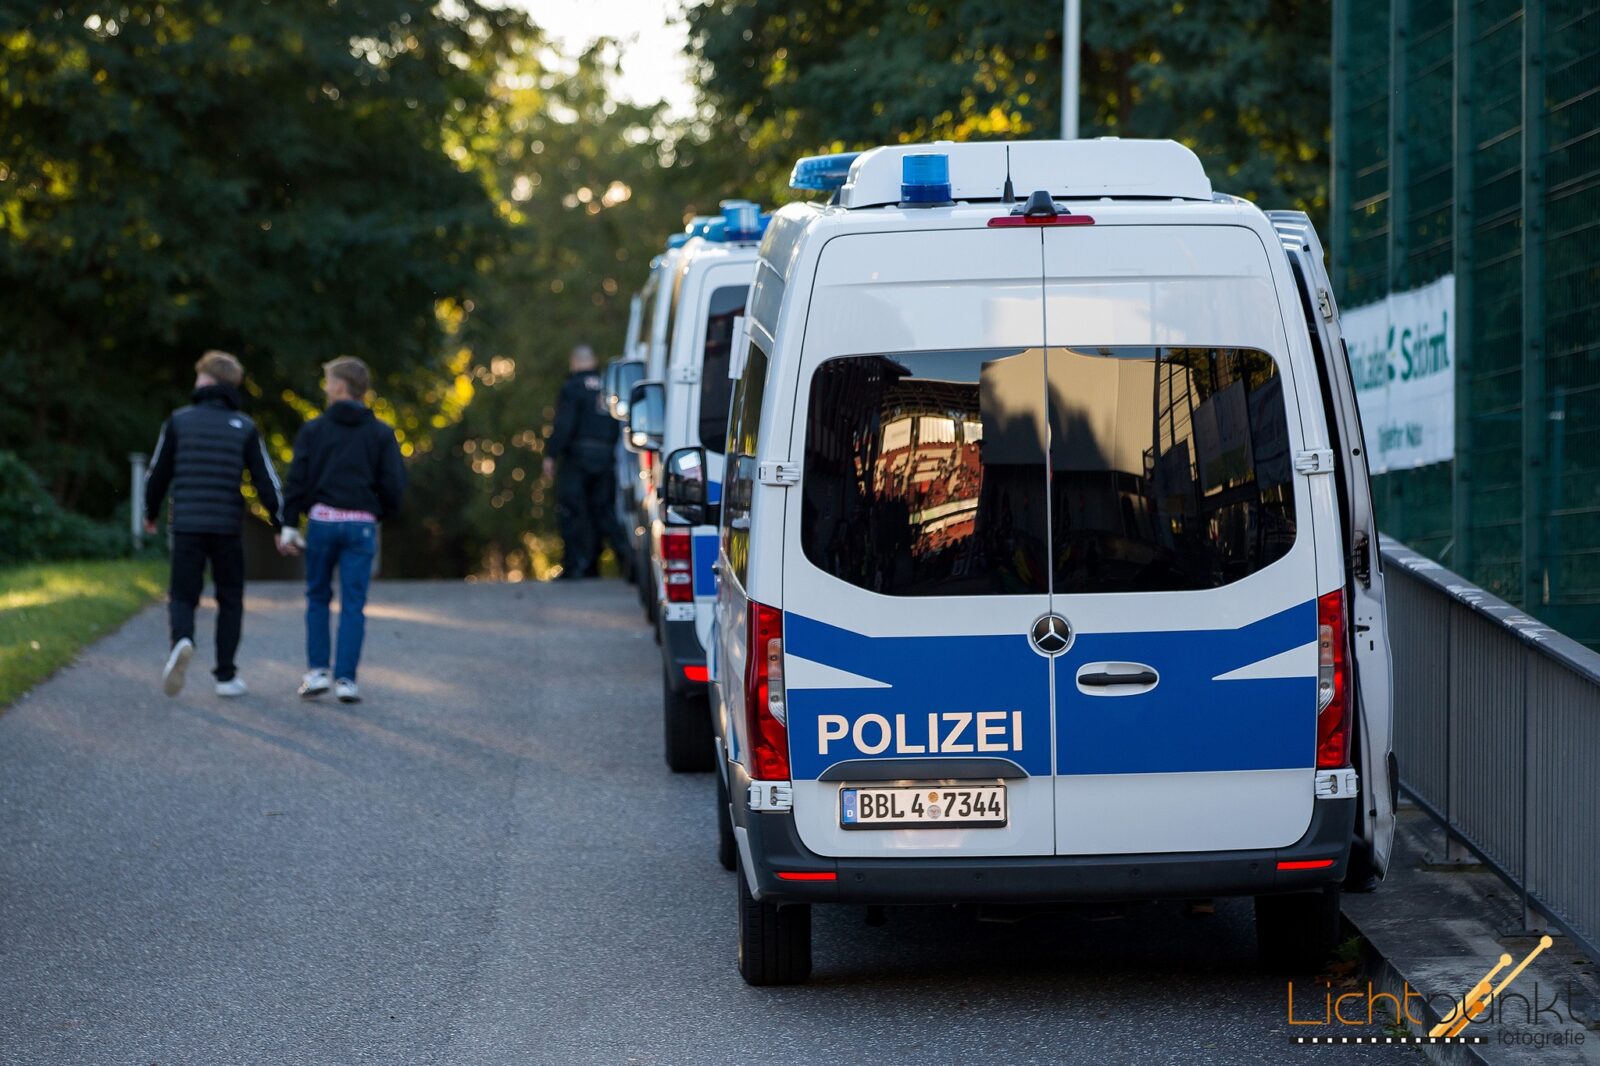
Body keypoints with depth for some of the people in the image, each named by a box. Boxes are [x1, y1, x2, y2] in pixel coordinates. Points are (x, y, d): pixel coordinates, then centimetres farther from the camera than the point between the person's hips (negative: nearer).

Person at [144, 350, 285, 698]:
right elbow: (266, 480, -1)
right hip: (227, 526, 0)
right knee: (230, 600, 13)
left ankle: (181, 641, -27)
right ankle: (226, 675, 9)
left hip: (186, 525, 0)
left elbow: (158, 473, 6)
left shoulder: (179, 421, 1)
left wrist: (151, 513, 23)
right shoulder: (244, 428, 1)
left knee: (183, 596, 5)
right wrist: (281, 526, 7)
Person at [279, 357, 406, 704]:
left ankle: (317, 671, 6)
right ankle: (346, 678, -3)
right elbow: (394, 483, 0)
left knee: (317, 598, 13)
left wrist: (290, 523, 2)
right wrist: (383, 514, 17)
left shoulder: (314, 429, 1)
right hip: (362, 524, 1)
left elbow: (298, 479, -3)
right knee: (353, 603, 2)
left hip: (322, 519, 0)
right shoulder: (381, 433, 5)